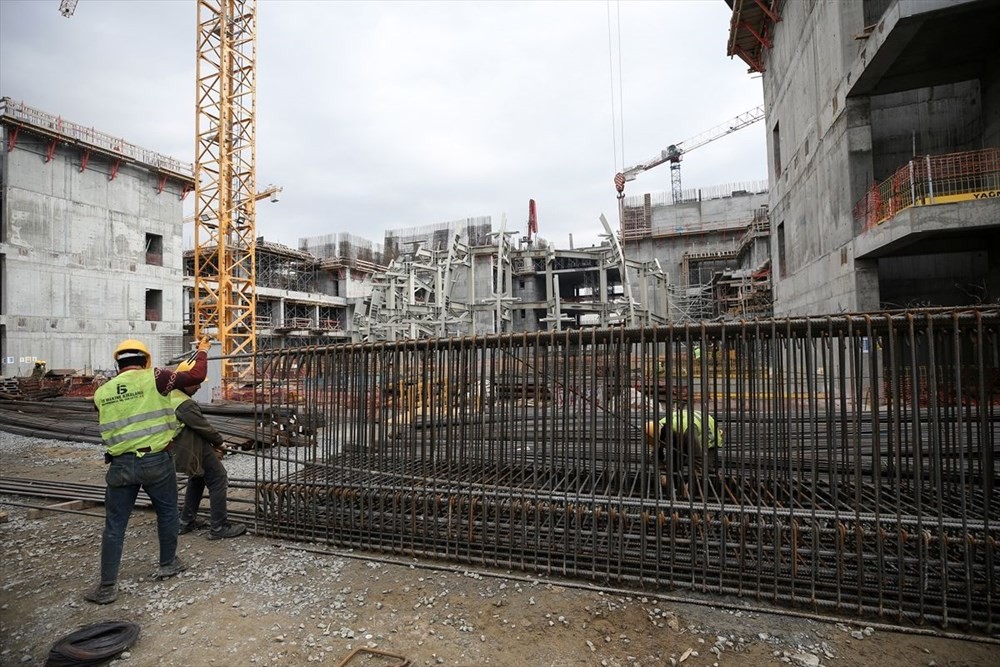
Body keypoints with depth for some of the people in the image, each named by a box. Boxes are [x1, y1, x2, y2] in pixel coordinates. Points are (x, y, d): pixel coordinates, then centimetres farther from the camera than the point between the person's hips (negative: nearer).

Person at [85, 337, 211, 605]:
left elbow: (110, 427, 16)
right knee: (167, 512, 18)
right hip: (155, 460, -3)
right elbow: (196, 375, -6)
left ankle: (107, 587, 16)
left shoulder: (102, 392, 7)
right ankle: (168, 563, 31)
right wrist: (202, 351, 9)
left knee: (114, 525, 12)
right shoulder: (153, 378, -8)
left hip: (120, 464, 3)